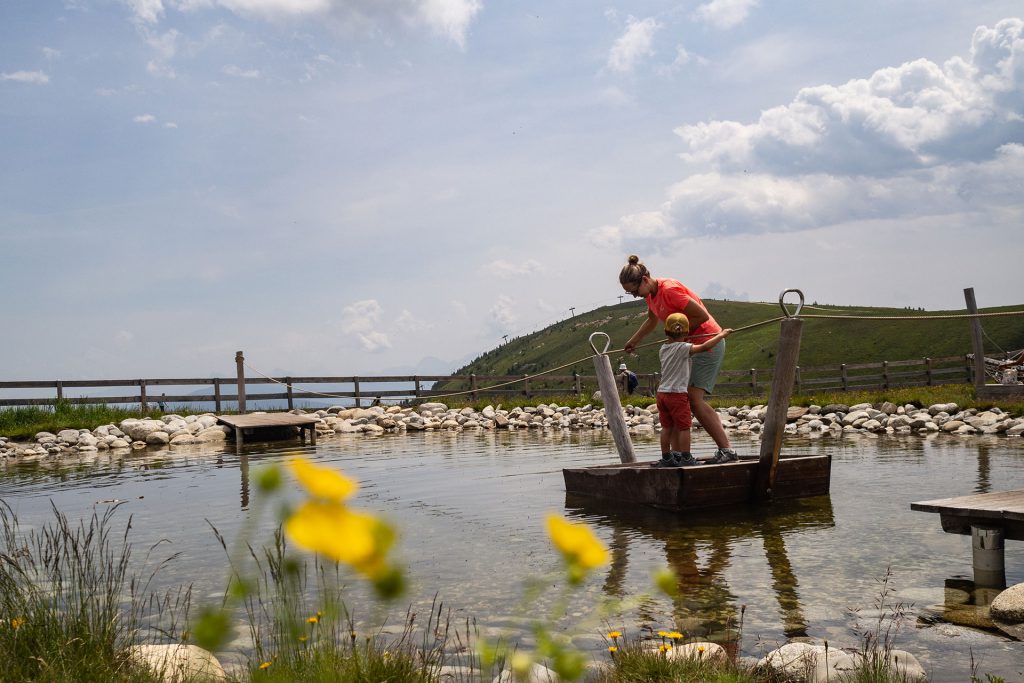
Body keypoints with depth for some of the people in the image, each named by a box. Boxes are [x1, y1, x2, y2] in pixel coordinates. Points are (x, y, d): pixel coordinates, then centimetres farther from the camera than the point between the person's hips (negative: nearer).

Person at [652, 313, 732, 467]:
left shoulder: (663, 350, 12)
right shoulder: (683, 348, -10)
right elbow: (705, 347, -17)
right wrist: (722, 334, -7)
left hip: (662, 392, 7)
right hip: (677, 393, -7)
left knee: (667, 427, 12)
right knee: (684, 427, 0)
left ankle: (666, 458, 16)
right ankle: (686, 458, 2)